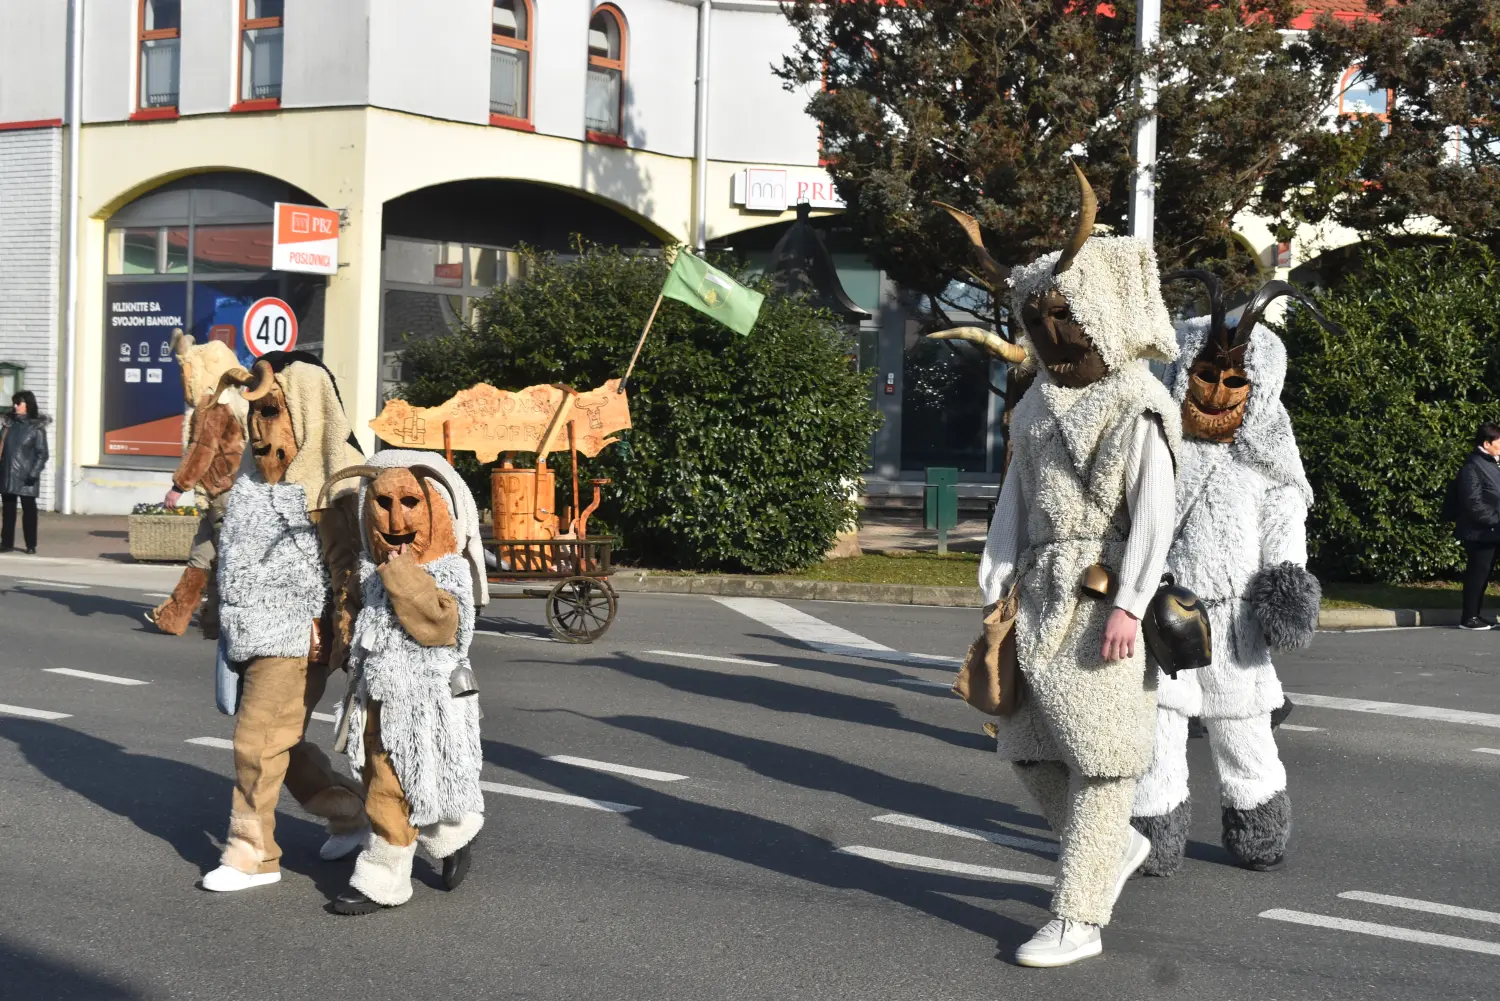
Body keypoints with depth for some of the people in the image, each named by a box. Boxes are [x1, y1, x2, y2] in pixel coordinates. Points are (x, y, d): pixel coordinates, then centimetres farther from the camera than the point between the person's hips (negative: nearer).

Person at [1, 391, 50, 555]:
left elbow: (43, 454, -6)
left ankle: (31, 545, 10)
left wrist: (34, 473, -15)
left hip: (26, 478, -4)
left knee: (29, 510, 3)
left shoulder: (36, 428, -4)